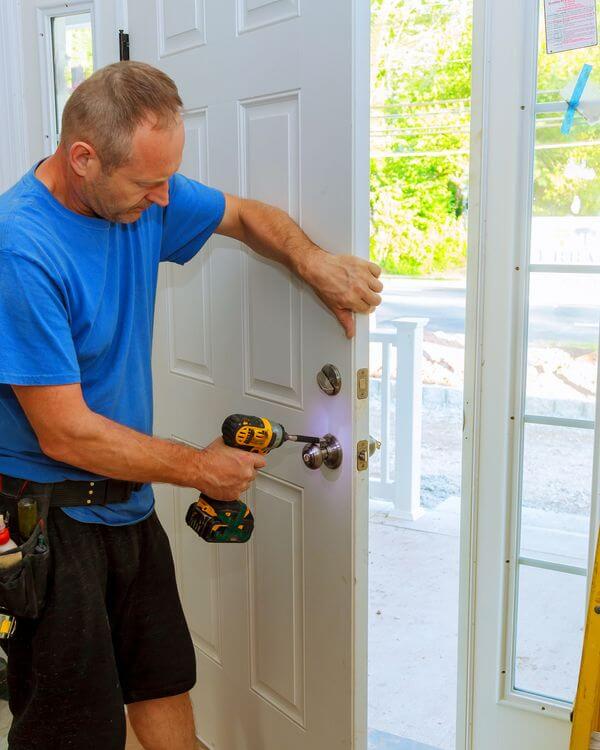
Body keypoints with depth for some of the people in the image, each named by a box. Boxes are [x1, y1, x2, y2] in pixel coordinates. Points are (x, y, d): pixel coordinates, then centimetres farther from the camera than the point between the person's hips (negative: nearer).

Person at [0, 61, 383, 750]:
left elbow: (245, 216, 15)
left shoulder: (141, 195, -3)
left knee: (166, 686, 20)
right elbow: (65, 434, -24)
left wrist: (313, 262, -6)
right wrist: (201, 468, -13)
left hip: (127, 502, 7)